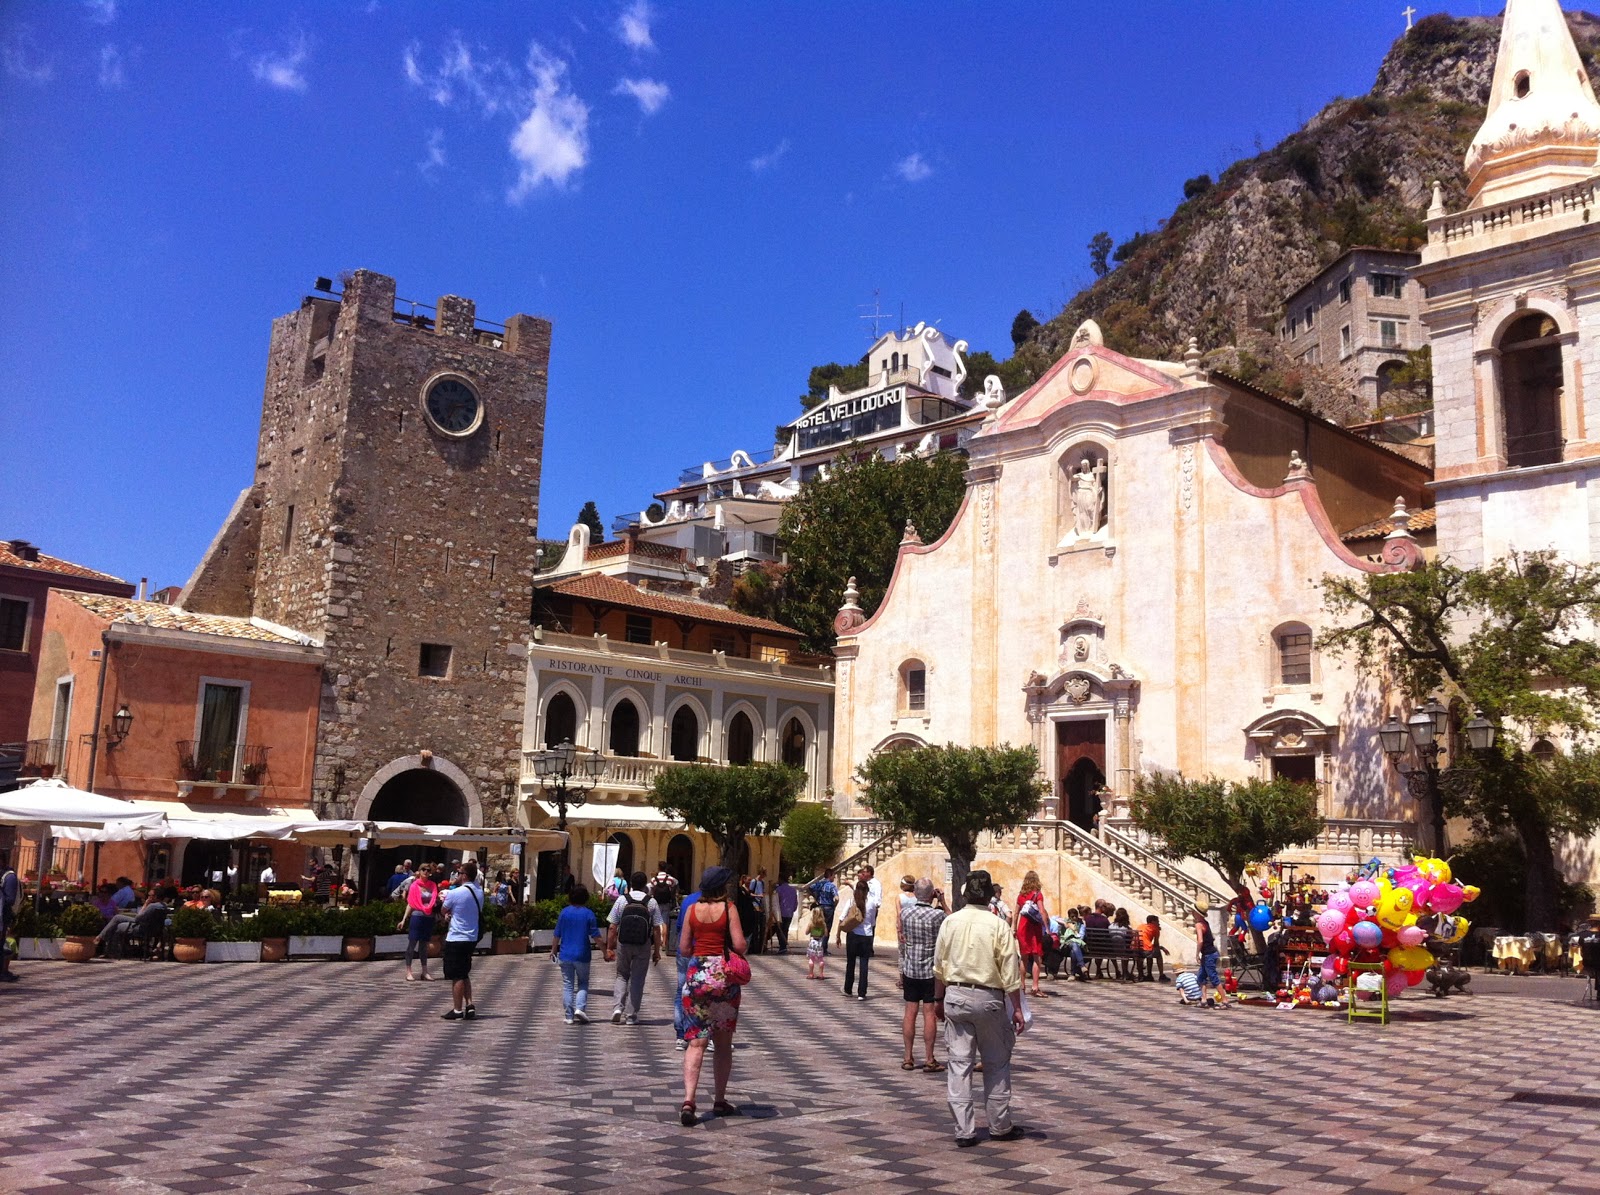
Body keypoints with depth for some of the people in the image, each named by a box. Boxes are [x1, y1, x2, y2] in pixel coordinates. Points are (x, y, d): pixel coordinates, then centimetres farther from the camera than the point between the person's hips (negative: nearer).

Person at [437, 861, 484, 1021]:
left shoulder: (455, 893, -16)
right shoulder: (479, 892, 3)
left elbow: (444, 910, 0)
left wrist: (443, 900, 20)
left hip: (456, 939, -7)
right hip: (472, 938, 7)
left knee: (457, 976, 1)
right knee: (465, 974, 18)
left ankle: (457, 1010, 6)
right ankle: (469, 1005, 12)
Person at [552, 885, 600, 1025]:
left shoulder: (564, 912, 0)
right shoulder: (588, 913, -5)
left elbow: (557, 935, 4)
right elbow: (595, 936, -6)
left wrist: (553, 950, 17)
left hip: (565, 955, 1)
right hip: (582, 955, -1)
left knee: (567, 985, 7)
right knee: (583, 983, 13)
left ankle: (568, 1016, 5)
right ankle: (579, 1008, -7)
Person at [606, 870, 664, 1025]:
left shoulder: (621, 900, -4)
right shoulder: (651, 902, -4)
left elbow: (612, 927, -3)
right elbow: (657, 930, -4)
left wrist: (609, 948, 4)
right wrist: (657, 951, 4)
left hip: (623, 944, 1)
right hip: (644, 946, 0)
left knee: (622, 975, 18)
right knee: (637, 979, 10)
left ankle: (618, 1007, 0)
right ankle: (631, 1015, 11)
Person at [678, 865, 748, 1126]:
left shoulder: (692, 909, 5)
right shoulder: (728, 908, -5)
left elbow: (683, 948, 6)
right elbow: (739, 945, -12)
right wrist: (737, 953, 10)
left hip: (696, 974, 2)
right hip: (723, 975, -2)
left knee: (696, 1041, 0)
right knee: (723, 1043, 13)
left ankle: (688, 1100, -16)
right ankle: (719, 1101, 20)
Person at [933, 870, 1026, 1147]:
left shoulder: (950, 922, 0)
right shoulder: (998, 926, -9)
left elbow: (939, 966, 7)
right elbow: (1010, 971, -8)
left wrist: (939, 998, 19)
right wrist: (1016, 1008, 0)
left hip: (955, 996, 2)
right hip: (988, 999, -2)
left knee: (958, 1064, 6)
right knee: (997, 1065, 13)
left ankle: (964, 1131, 7)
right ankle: (1000, 1127, 21)